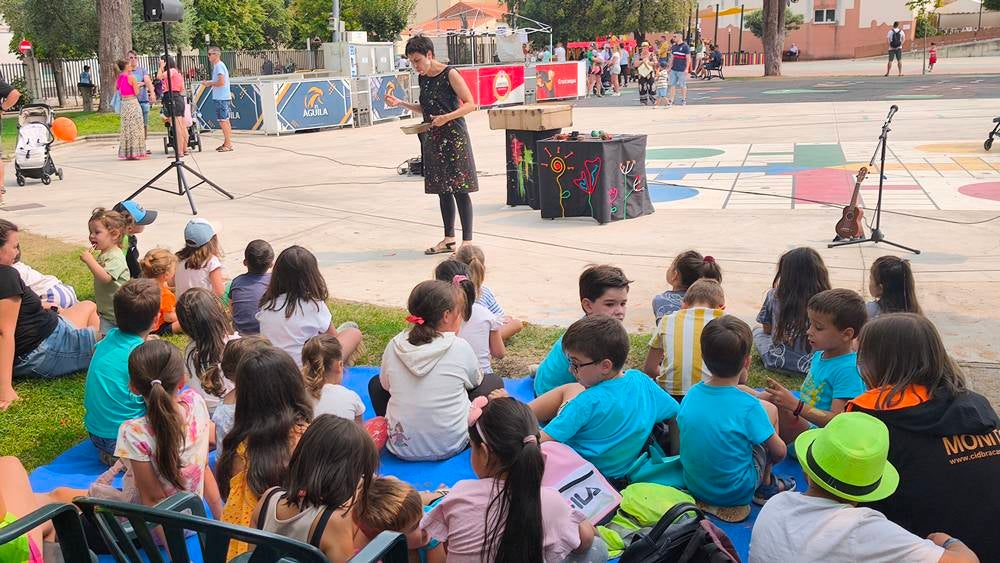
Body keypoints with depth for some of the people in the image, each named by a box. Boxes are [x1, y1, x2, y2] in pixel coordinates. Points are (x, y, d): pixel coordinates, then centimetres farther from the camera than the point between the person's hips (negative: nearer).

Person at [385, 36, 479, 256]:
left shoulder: (450, 74, -11)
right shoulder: (423, 78, 11)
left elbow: (470, 104, -13)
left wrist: (447, 118, -23)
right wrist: (400, 103, 9)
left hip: (454, 138, -8)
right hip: (433, 140, 8)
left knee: (459, 190, -6)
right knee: (442, 190, 12)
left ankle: (467, 241, -1)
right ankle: (449, 239, 21)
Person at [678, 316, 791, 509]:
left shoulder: (691, 394, -9)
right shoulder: (748, 406, -22)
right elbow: (779, 452, -10)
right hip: (737, 494, -4)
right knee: (769, 409, 8)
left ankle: (766, 485, 24)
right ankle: (766, 485, 20)